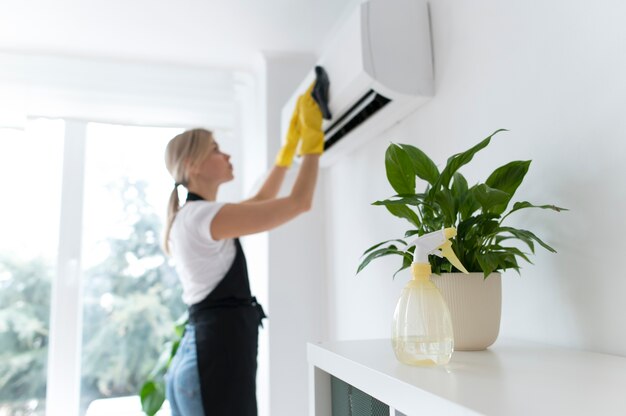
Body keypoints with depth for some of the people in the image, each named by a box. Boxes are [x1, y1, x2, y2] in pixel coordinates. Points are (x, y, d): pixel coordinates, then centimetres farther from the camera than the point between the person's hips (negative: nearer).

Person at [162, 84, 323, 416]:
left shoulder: (193, 216, 14)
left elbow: (261, 200, 24)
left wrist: (293, 139, 23)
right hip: (218, 354, -10)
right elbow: (299, 202, -16)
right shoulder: (203, 215, -16)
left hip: (203, 351, 10)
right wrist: (312, 136, -3)